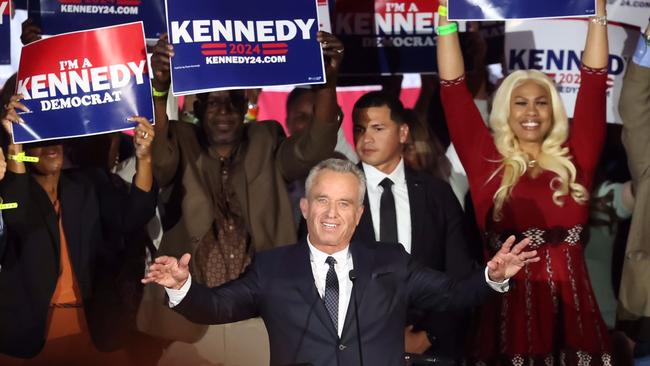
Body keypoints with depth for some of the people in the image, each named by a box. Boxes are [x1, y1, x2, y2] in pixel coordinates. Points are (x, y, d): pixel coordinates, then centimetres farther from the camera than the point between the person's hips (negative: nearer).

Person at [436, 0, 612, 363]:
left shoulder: (574, 162, 7)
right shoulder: (488, 165, 4)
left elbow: (594, 81, 6)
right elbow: (454, 90, 2)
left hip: (572, 312, 1)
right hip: (511, 311, -1)